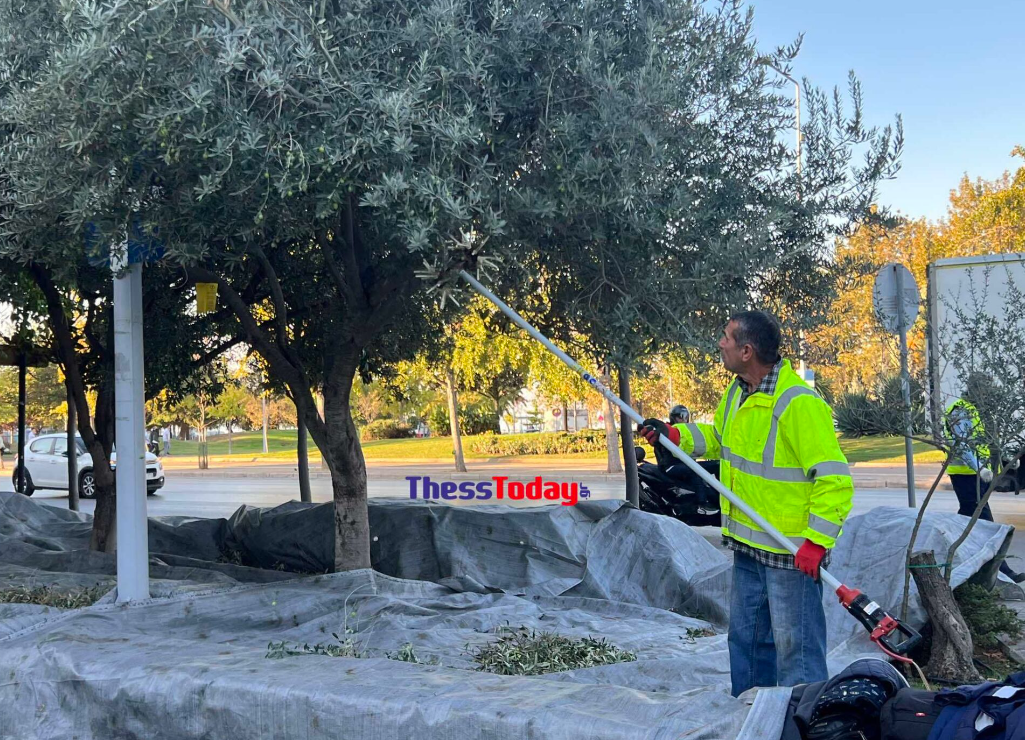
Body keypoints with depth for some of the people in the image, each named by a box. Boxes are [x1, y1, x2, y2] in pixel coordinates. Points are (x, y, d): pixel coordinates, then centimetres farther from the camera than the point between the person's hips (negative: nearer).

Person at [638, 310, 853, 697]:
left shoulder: (799, 404, -22)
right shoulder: (738, 392, 6)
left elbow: (834, 478, -23)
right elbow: (719, 438, 26)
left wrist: (817, 541, -26)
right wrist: (676, 435, 10)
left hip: (791, 553, -9)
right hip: (747, 547, 10)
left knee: (795, 647, -3)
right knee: (746, 640, 20)